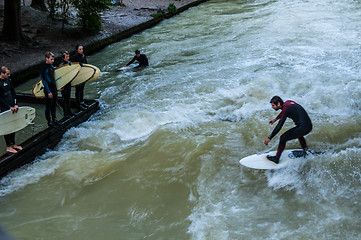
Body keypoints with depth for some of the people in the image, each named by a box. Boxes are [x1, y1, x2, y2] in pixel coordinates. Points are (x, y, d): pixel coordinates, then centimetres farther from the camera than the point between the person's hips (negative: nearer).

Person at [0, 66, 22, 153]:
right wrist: (9, 107, -17)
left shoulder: (8, 80, 6)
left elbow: (13, 92, 10)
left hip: (12, 107, 7)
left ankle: (13, 144, 29)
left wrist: (15, 104, 1)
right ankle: (8, 147, 12)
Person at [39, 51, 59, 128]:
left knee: (54, 105, 17)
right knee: (48, 106, 4)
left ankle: (54, 119, 30)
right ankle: (49, 122, 14)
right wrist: (49, 92, -19)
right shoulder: (43, 68, -16)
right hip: (49, 90, -8)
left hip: (54, 89, 8)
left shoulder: (51, 66, 8)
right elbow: (44, 80, -18)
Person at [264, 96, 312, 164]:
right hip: (309, 126, 9)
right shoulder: (288, 102, 10)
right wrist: (275, 119, 45)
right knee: (298, 134, 40)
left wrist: (269, 138, -14)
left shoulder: (285, 108, -14)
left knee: (283, 138, 2)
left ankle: (276, 158, 11)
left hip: (303, 128, -9)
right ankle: (305, 151, 43)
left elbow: (279, 126, -18)